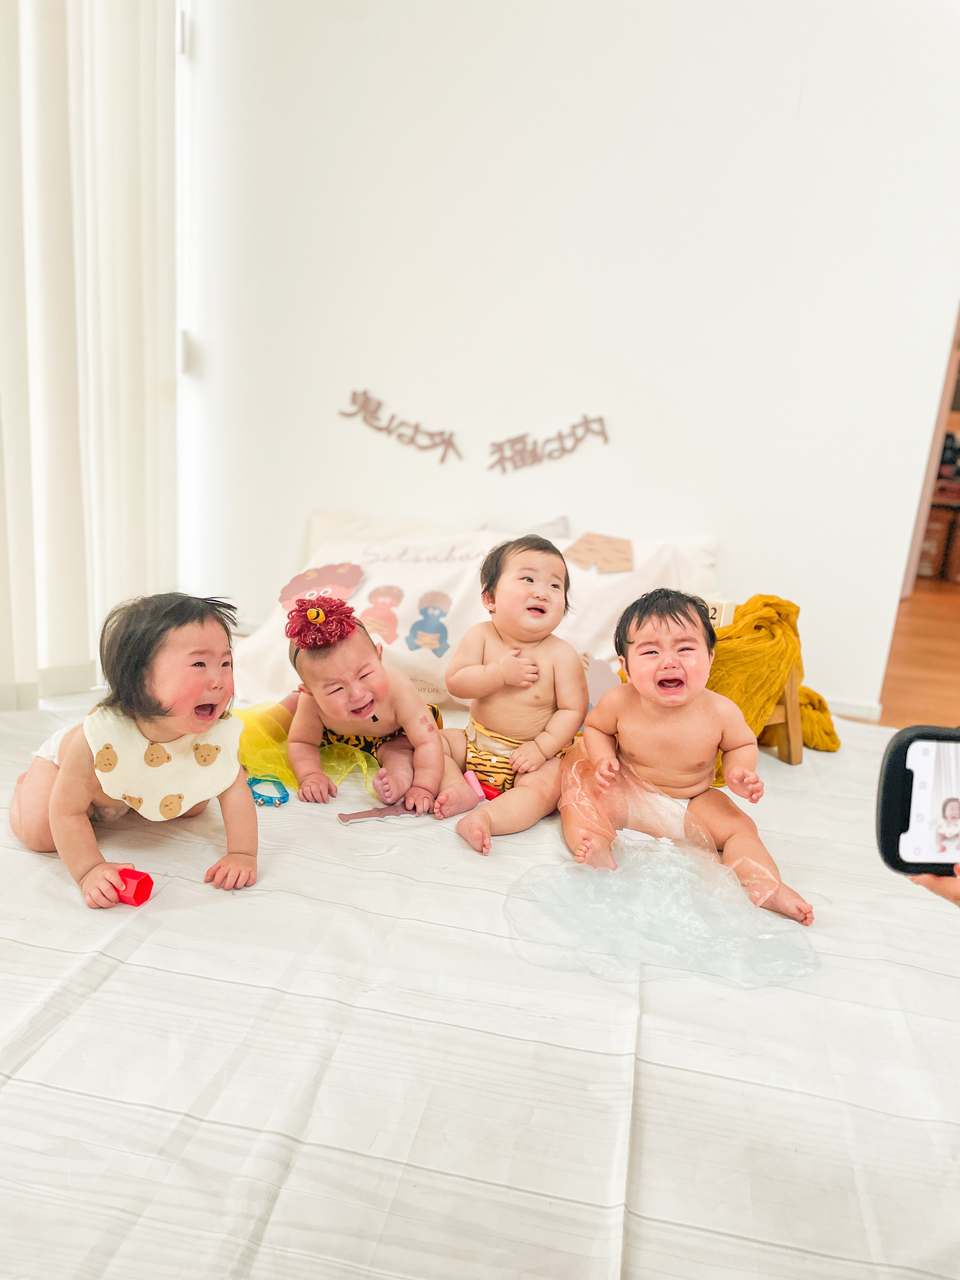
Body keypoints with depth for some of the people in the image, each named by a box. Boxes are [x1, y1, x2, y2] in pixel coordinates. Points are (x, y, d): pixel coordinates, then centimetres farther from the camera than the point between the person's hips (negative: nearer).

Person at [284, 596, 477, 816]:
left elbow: (427, 743, -41)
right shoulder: (311, 703, -39)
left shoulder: (398, 691, -44)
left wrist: (422, 788, -48)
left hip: (393, 734, -3)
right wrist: (310, 776, -38)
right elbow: (301, 742, -22)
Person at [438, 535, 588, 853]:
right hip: (478, 742, 4)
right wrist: (500, 673, -27)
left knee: (545, 787, -31)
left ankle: (485, 817, -44)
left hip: (534, 753, -3)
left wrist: (542, 746, -25)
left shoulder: (562, 655, -15)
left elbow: (572, 710, -14)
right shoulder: (481, 636, -9)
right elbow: (455, 682, -14)